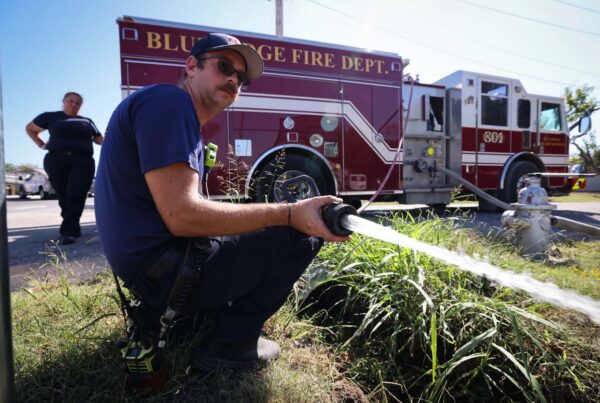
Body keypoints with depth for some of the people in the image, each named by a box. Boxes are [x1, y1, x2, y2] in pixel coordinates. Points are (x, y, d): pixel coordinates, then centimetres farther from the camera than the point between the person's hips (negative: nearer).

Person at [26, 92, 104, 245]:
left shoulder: (87, 121, 21)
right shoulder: (50, 117, 16)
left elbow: (99, 139, 27)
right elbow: (29, 128, 28)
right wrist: (41, 144, 14)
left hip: (83, 162, 0)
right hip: (57, 161, 0)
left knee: (76, 197, -13)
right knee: (64, 197, 1)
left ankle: (67, 231, -15)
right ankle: (74, 228, 12)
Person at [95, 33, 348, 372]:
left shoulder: (184, 118, 16)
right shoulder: (169, 101, -14)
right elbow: (182, 215, -26)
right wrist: (289, 214, -24)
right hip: (165, 270, -10)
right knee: (304, 232, -12)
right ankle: (228, 345, 1)